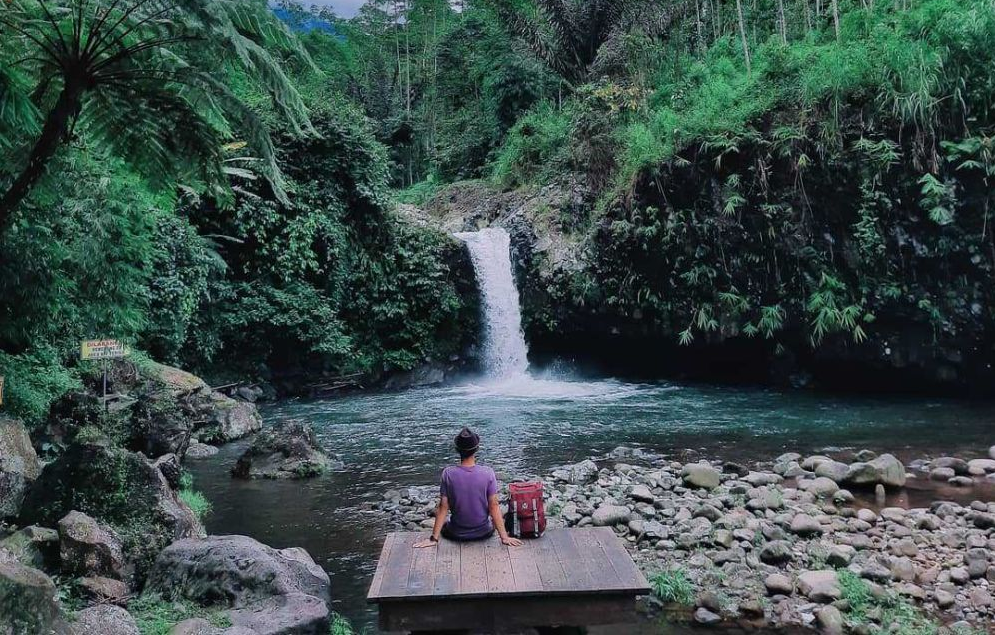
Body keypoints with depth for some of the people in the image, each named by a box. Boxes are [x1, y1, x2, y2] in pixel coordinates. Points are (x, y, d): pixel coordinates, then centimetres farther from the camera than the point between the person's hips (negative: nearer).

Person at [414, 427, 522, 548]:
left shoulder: (448, 474, -17)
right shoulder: (487, 473, -18)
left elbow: (443, 507, -14)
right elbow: (494, 506, -15)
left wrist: (434, 538, -7)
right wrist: (504, 537, -8)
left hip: (457, 534, 0)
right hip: (483, 533, 0)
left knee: (444, 524, 34)